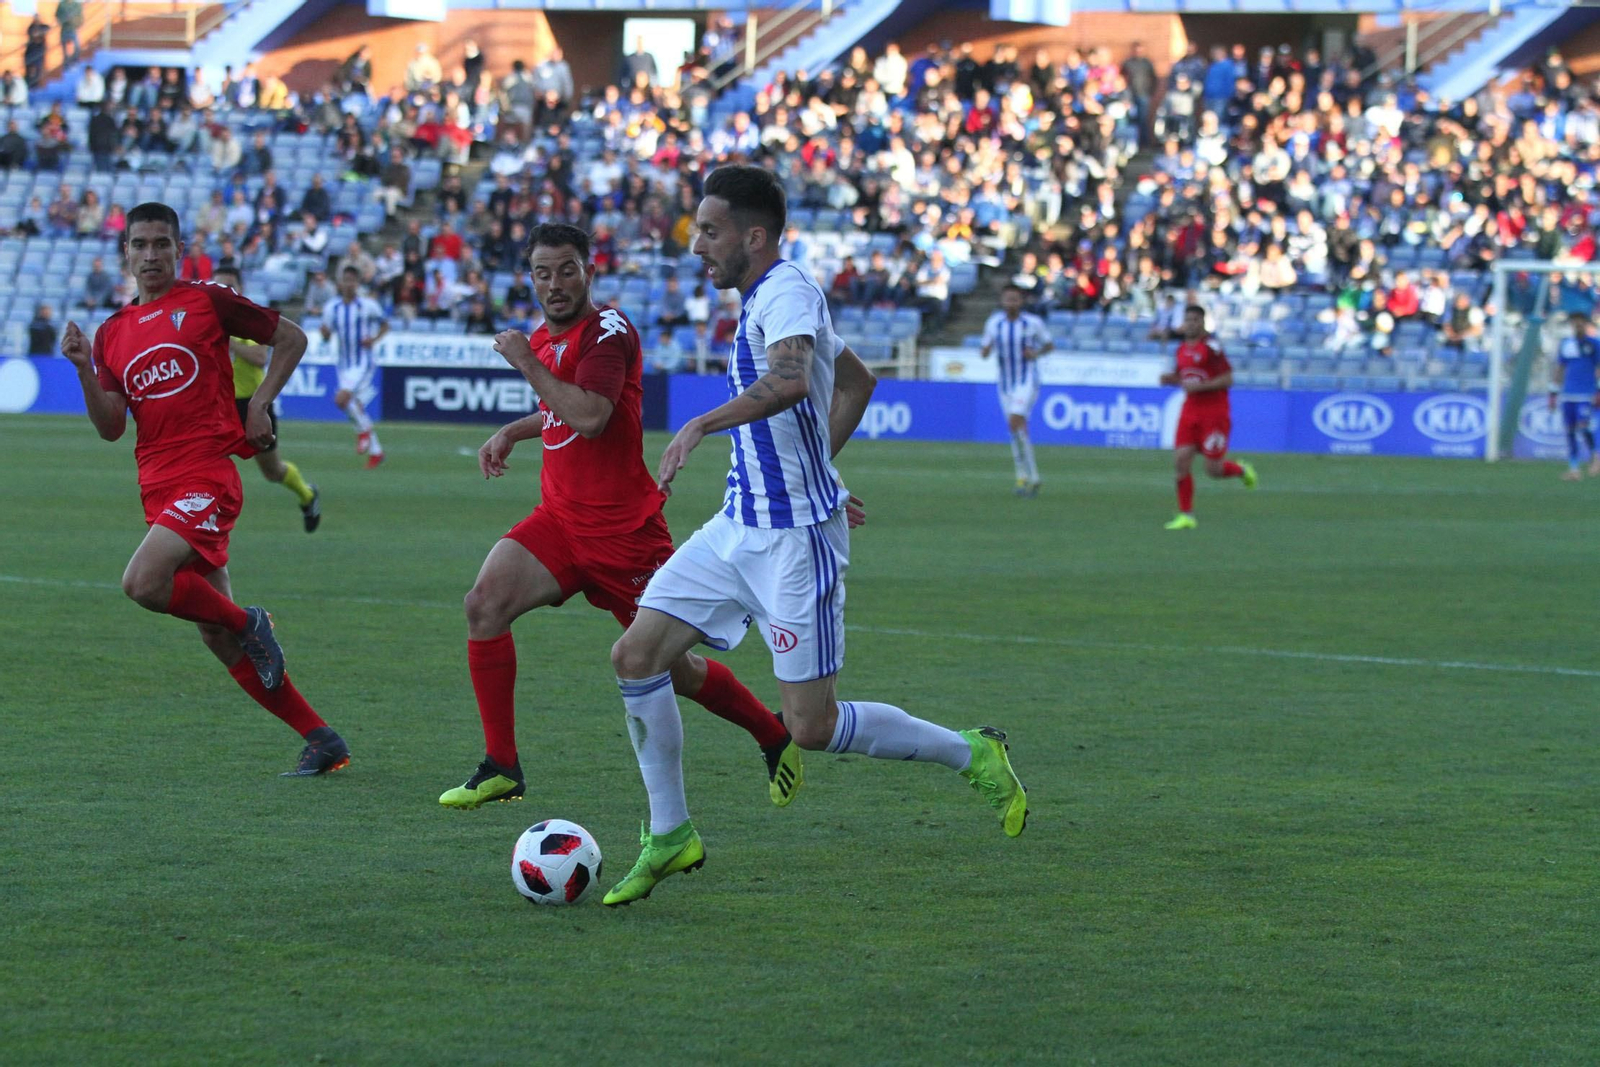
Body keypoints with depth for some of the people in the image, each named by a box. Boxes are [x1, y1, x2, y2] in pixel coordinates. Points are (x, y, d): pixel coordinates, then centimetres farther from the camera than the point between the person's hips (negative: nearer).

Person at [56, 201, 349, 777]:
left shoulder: (207, 301, 1)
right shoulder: (112, 333, 15)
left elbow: (292, 339, 7)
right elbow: (111, 427, 7)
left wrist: (259, 404, -2)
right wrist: (84, 369, -7)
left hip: (207, 474, -6)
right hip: (159, 486, 6)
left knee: (142, 582, -27)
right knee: (219, 637, 4)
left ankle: (248, 623, -3)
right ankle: (321, 739, 10)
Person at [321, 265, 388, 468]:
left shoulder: (368, 306, -9)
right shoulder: (331, 307, 2)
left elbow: (384, 325, 6)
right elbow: (327, 335, 10)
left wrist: (374, 340, -12)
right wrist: (325, 334, -14)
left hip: (362, 363, -5)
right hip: (345, 364, 5)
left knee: (342, 399, -25)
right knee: (357, 408, 10)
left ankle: (364, 429, 1)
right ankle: (375, 451, 23)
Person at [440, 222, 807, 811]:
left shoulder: (609, 331, -14)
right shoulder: (545, 336, 11)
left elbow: (590, 416, -29)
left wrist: (528, 363, -21)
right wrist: (511, 432, 18)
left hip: (622, 528, -7)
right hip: (559, 517, 7)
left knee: (672, 668, 3)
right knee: (485, 601, -17)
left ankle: (775, 737, 29)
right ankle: (500, 767, -11)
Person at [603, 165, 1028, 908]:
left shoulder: (786, 294, -16)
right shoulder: (766, 299, 14)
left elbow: (790, 381, -39)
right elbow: (856, 382, 28)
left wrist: (700, 426, -43)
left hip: (794, 539, -9)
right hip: (740, 527, 9)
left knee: (812, 727, -6)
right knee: (635, 656, -1)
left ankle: (971, 755, 14)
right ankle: (670, 835, 8)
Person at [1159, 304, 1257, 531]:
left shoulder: (1211, 347, -12)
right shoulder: (1182, 349, 10)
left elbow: (1228, 379, -15)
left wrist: (1199, 386, -22)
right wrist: (1169, 378, 2)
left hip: (1214, 413, -6)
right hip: (1190, 411, 6)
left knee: (1213, 469, -6)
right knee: (1182, 460, -7)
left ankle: (1242, 470, 28)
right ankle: (1185, 515, -1)